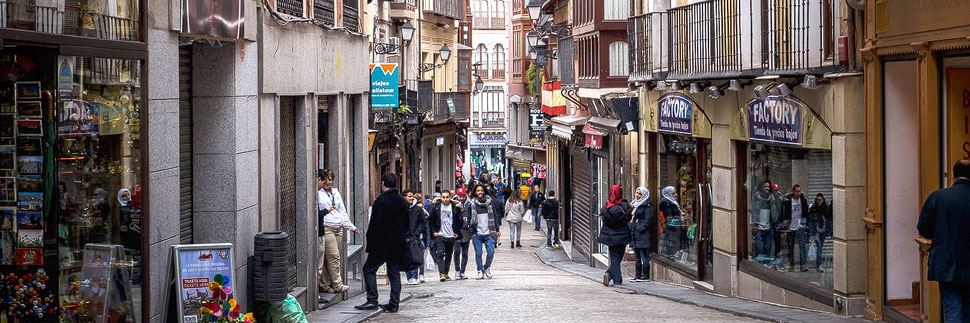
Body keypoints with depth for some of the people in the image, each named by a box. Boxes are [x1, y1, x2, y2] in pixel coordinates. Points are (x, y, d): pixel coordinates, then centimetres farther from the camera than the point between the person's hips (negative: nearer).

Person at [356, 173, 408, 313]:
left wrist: (370, 244, -9)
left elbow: (375, 224, -15)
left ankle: (372, 300, -6)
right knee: (394, 272, 8)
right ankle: (394, 304, 6)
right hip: (398, 245, 6)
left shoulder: (381, 201, -13)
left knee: (369, 269, 3)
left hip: (382, 244, -6)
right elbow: (406, 224, 15)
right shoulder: (403, 201, 9)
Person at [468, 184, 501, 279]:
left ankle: (487, 267, 18)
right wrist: (471, 231, -4)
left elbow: (495, 216, 11)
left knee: (491, 252, -5)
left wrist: (497, 230, 9)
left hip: (488, 233, 1)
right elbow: (469, 217, 4)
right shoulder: (472, 204, 3)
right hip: (477, 234, -1)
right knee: (478, 253, -1)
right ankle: (480, 271, 11)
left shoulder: (489, 202, 7)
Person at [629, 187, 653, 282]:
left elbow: (648, 220, -13)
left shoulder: (647, 206, -7)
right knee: (637, 257, 10)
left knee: (644, 256, -7)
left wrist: (640, 228, -18)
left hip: (643, 235, -9)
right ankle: (638, 275, 14)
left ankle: (645, 276, -5)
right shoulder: (634, 204, 19)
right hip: (635, 235, 9)